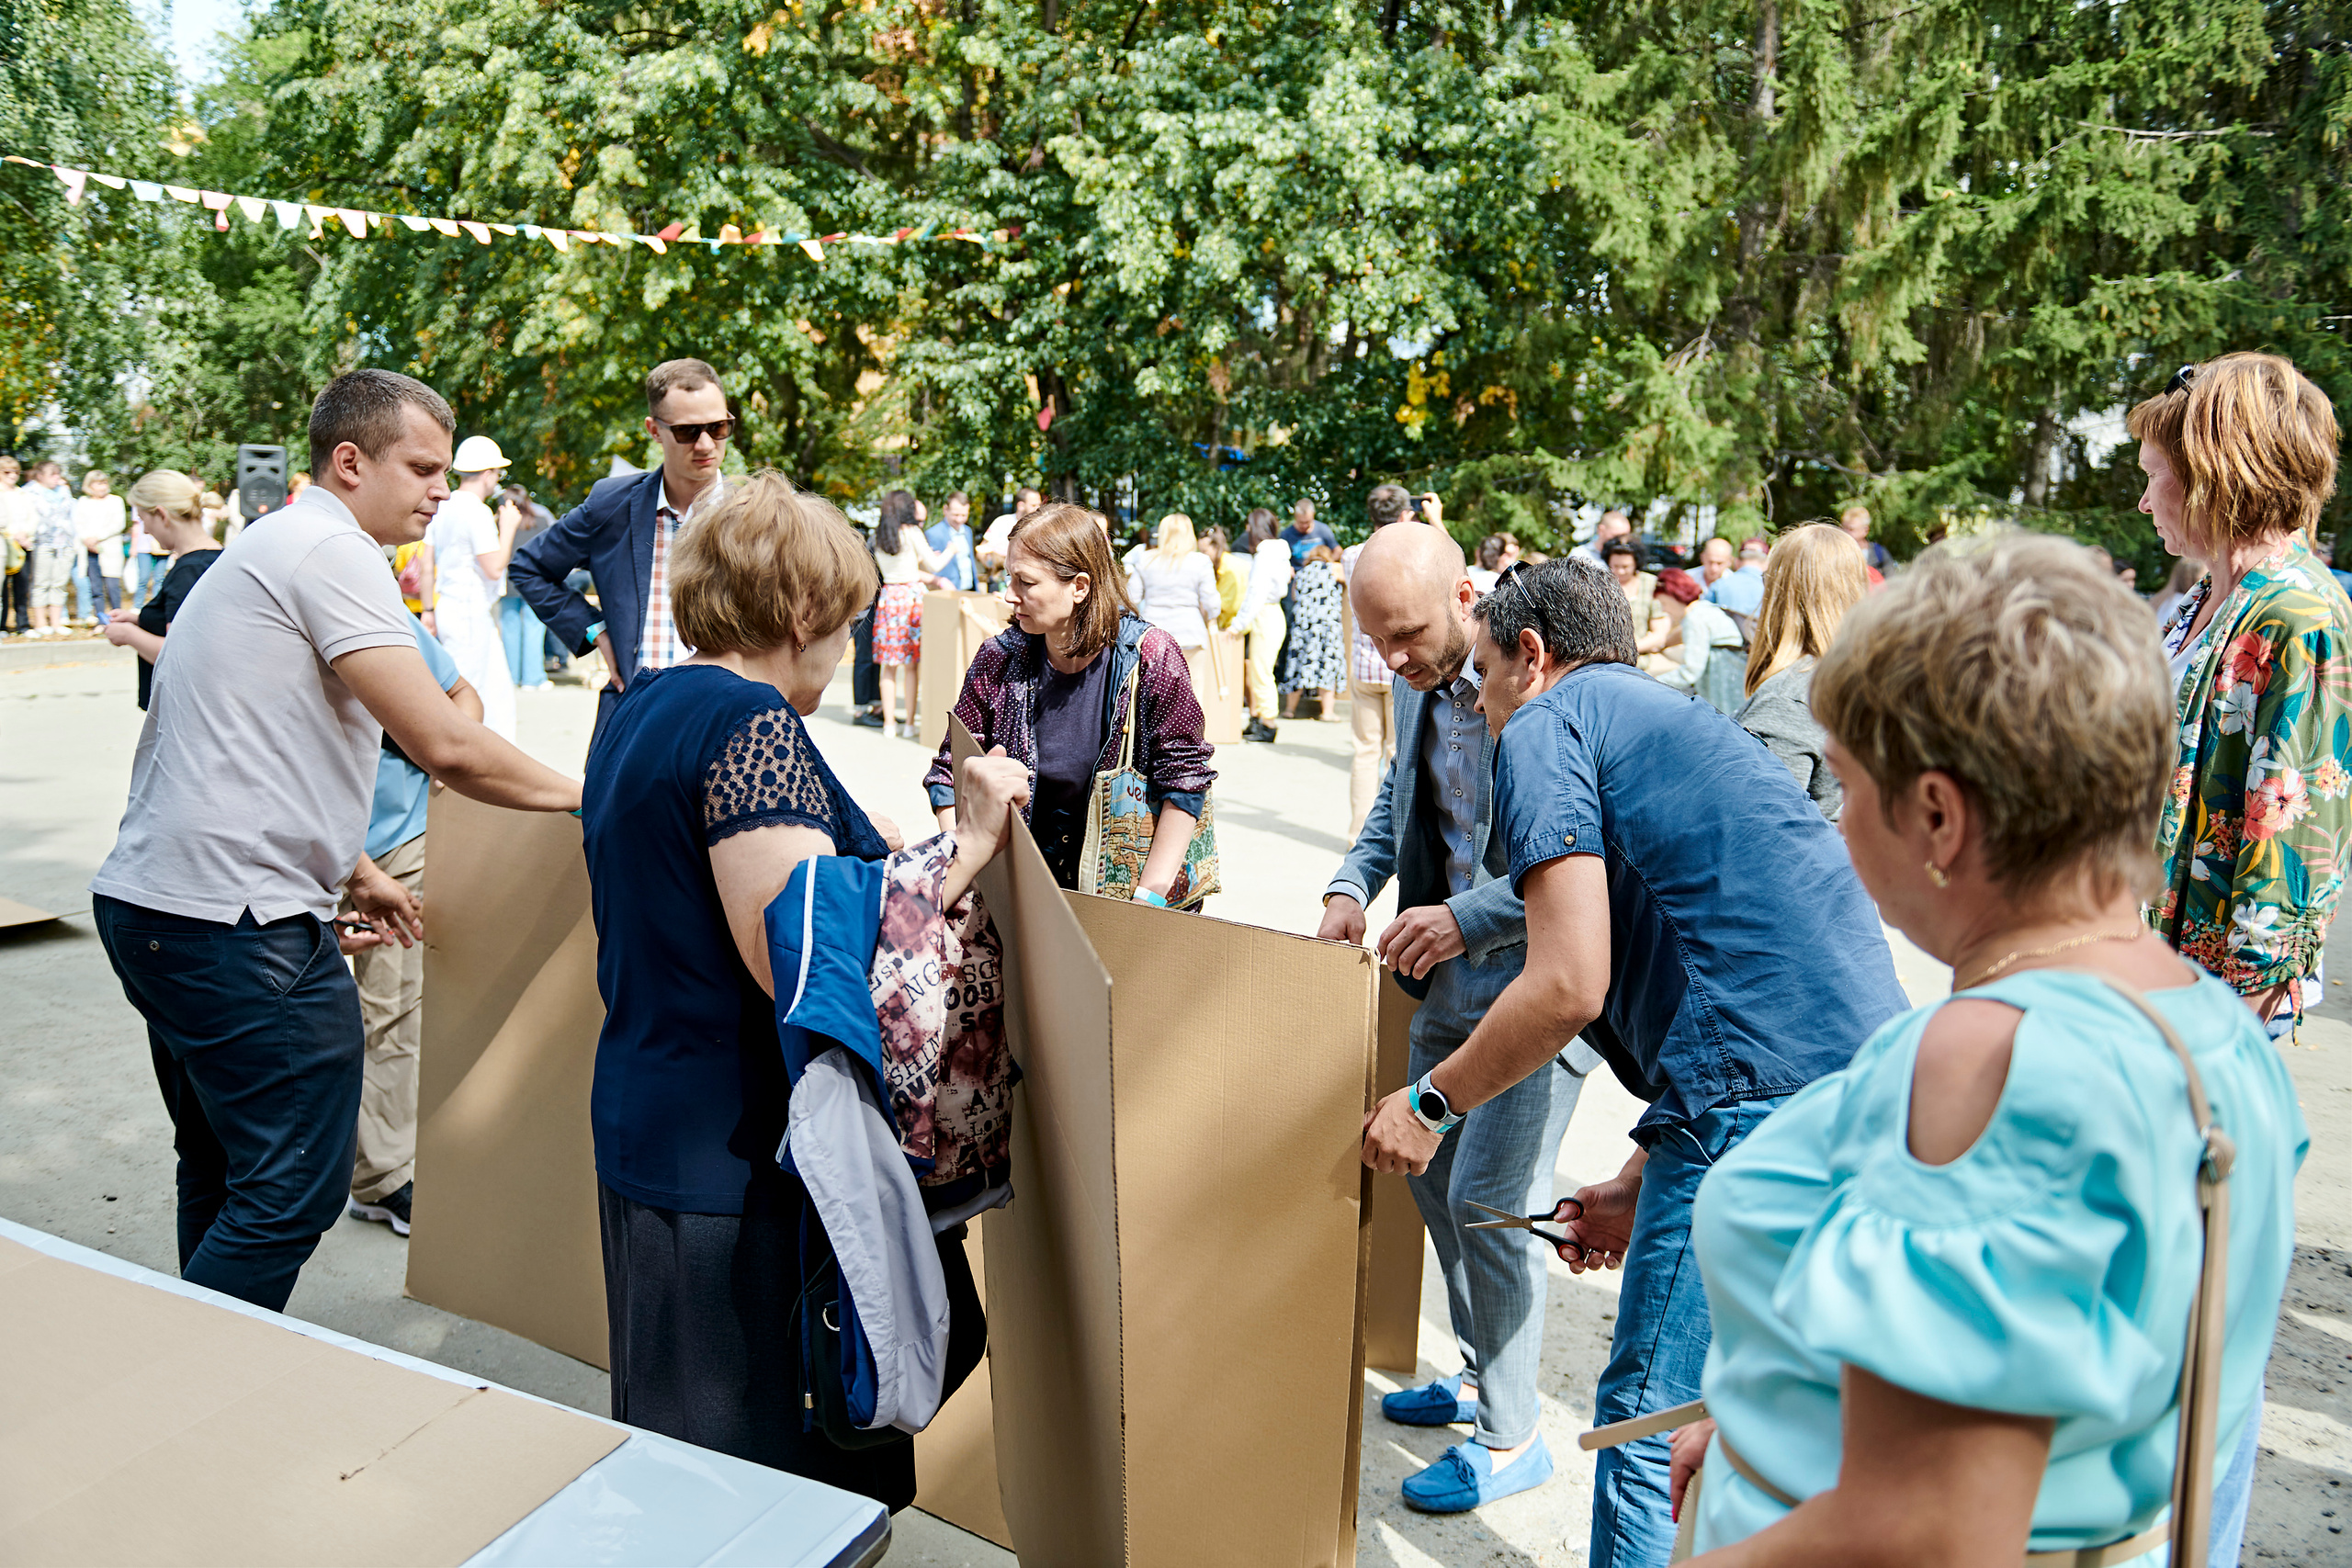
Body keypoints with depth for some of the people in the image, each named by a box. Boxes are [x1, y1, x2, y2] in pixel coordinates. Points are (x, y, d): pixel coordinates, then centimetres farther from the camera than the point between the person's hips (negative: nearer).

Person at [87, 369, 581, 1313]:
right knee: (294, 1190, -5)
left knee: (223, 1179, 20)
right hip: (233, 922, -11)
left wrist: (351, 871, 29)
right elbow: (443, 747, -20)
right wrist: (576, 793, -6)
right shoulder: (332, 551, -12)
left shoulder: (269, 549, 21)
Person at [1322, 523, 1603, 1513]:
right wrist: (1354, 884, 2)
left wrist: (1469, 915, -27)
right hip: (1454, 980, 9)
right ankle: (1481, 1374, 40)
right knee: (1433, 1175, 18)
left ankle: (1511, 1439, 18)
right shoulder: (1417, 683, 3)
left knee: (1487, 1203, -4)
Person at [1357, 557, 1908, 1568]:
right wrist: (1640, 1185, 30)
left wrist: (1431, 1101, 4)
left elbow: (1569, 985, -12)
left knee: (1651, 1425, 5)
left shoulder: (1547, 726, 1)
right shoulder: (1671, 721, 29)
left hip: (1763, 1101, -10)